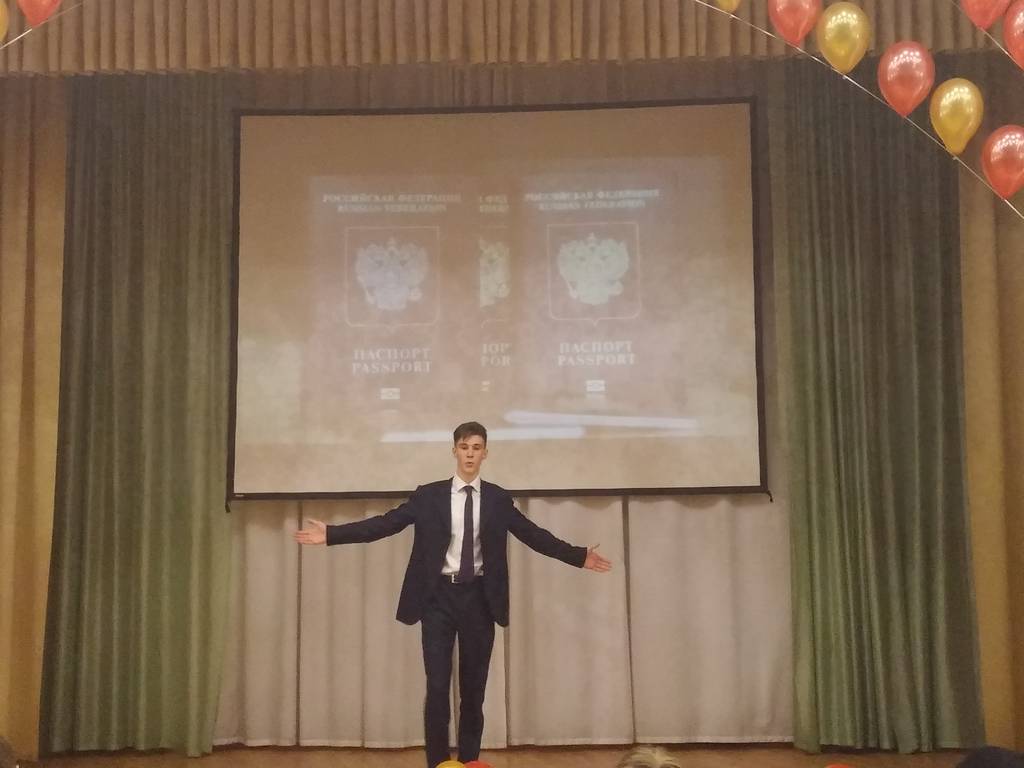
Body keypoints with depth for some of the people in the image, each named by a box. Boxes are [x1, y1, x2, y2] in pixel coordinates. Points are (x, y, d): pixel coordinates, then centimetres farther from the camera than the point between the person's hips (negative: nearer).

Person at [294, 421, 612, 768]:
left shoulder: (498, 499, 5)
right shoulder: (428, 495, 1)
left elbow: (534, 535, 6)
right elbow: (385, 523, -3)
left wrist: (579, 555, 1)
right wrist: (331, 533, -11)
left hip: (479, 598, 2)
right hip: (439, 597, -1)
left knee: (473, 688, 9)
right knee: (437, 687, -4)